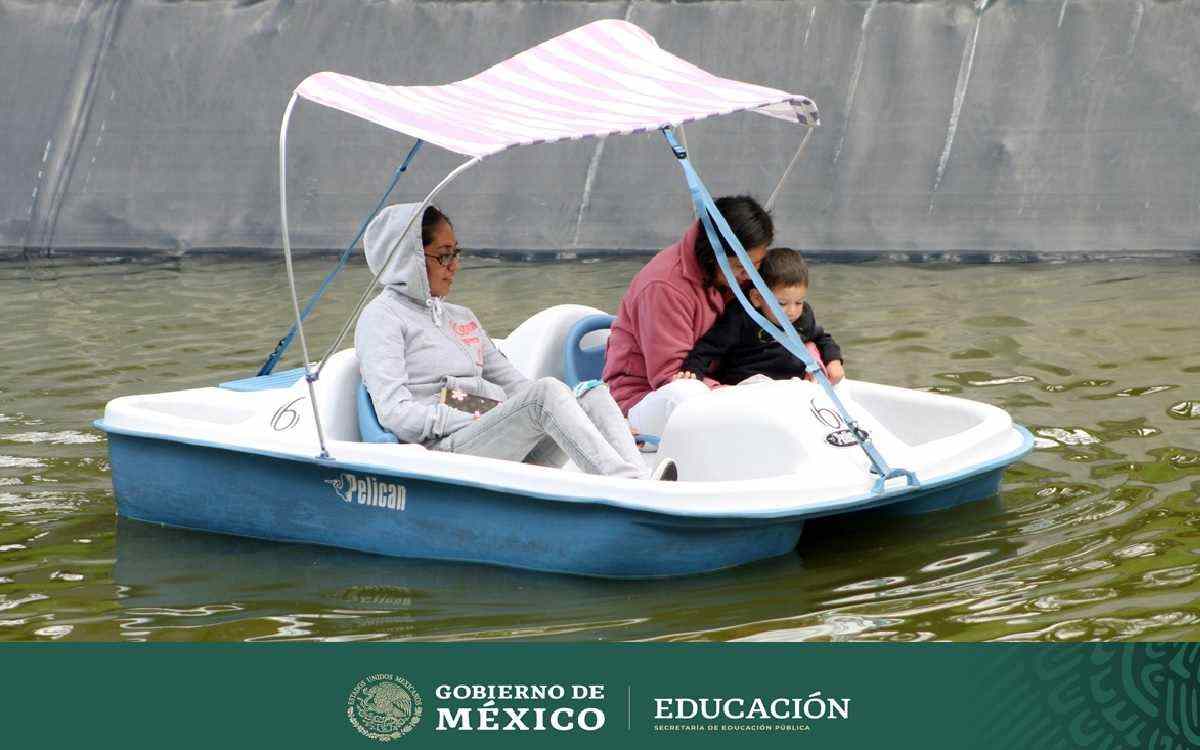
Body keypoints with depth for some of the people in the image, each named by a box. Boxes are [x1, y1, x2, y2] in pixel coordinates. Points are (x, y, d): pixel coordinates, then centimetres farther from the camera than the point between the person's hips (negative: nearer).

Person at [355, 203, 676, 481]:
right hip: (443, 450, -8)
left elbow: (514, 383, 24)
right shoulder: (381, 316, 5)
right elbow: (393, 412, -8)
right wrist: (474, 420, -14)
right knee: (546, 390, -29)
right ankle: (634, 488, -43)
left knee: (593, 394, -12)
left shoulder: (462, 317, 29)